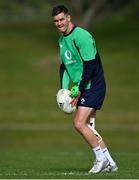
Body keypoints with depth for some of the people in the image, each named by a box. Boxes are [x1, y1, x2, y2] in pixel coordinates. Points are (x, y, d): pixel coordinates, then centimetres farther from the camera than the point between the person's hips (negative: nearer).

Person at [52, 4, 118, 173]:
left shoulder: (81, 36, -17)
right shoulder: (62, 39, 12)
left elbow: (90, 65, -21)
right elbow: (64, 65, 20)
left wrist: (79, 90, -19)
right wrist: (64, 89, 8)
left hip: (93, 86, -9)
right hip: (82, 89, 9)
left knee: (79, 123, -16)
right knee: (87, 126, 9)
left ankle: (101, 158, -3)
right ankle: (109, 163, 16)